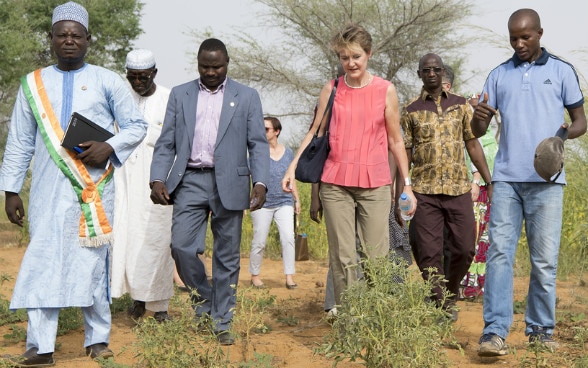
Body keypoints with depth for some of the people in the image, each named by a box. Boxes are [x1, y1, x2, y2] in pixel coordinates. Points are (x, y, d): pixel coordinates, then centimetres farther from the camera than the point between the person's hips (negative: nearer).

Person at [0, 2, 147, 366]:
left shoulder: (107, 81, 6)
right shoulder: (33, 84, 11)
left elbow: (136, 125, 5)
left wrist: (109, 147, -13)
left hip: (95, 188, -1)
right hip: (48, 190, 1)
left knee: (93, 261, 1)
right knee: (43, 261, -4)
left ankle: (98, 339, 10)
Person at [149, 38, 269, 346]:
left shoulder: (247, 97, 7)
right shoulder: (180, 95, 11)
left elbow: (258, 144, 2)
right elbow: (166, 143, 8)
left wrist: (260, 183, -12)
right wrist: (158, 179, -6)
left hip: (229, 183, -1)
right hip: (190, 181, 1)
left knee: (227, 257, 3)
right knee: (181, 246, -10)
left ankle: (222, 321, 14)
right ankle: (202, 298, 16)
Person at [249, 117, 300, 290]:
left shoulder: (288, 153, 8)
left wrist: (297, 199, 18)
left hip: (284, 203, 2)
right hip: (262, 204, -2)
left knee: (288, 238, -10)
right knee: (259, 242, 2)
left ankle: (289, 277, -6)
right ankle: (255, 275, 18)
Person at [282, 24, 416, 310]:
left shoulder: (386, 90, 4)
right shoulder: (331, 90, 6)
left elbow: (396, 141, 9)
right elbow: (315, 133, 10)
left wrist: (407, 184, 6)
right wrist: (293, 167, -2)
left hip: (375, 185, -1)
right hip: (335, 184, 1)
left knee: (376, 258, -3)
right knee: (342, 259, 0)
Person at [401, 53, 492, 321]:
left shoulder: (460, 105, 9)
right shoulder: (411, 111, 5)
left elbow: (472, 144, 10)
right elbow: (405, 154, 6)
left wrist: (490, 181, 4)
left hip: (459, 189, 1)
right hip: (425, 192, -1)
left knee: (464, 249, 0)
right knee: (429, 254, -4)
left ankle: (450, 296, 24)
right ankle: (441, 307, 7)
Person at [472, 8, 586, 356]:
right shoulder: (499, 75, 12)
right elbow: (478, 131, 11)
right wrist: (479, 117, -13)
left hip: (546, 179, -1)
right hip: (507, 178, 2)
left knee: (545, 260, 2)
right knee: (499, 253, -8)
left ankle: (541, 331, 11)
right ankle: (495, 333, -10)